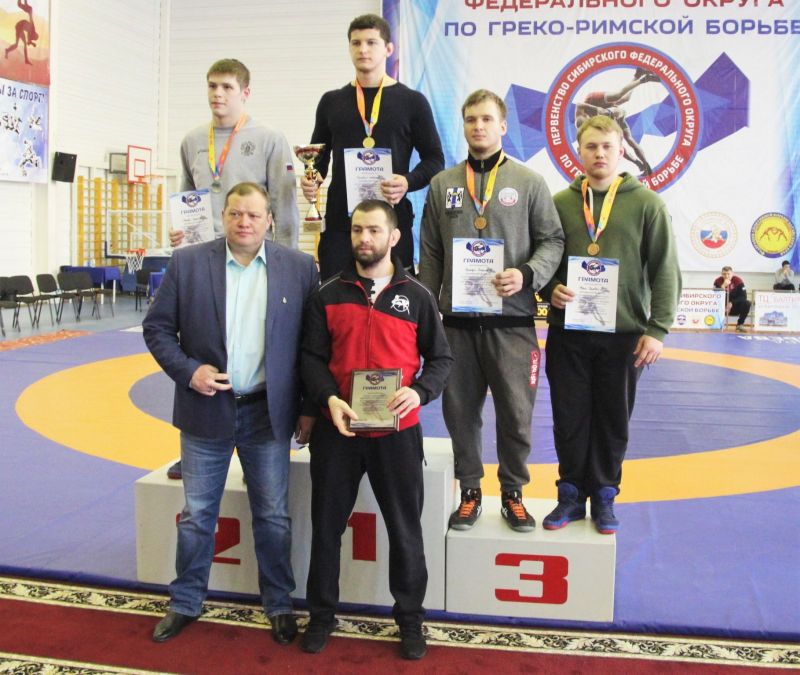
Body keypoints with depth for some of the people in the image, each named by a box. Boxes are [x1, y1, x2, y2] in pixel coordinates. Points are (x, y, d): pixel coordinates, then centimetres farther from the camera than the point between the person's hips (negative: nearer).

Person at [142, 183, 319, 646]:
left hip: (268, 413, 0)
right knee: (197, 516, 12)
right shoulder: (187, 263, -2)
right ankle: (186, 603, 31)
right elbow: (157, 328, 2)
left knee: (274, 518, 10)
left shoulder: (299, 268, -1)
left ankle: (280, 605, 28)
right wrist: (187, 370, -13)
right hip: (206, 410, 1)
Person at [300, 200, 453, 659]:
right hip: (338, 430, 1)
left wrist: (420, 392, -15)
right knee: (327, 525, 11)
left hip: (397, 432, -1)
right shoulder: (329, 294, 4)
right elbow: (313, 357, 2)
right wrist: (329, 398, -16)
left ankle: (411, 617, 28)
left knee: (406, 529, 9)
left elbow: (441, 358, 4)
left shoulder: (417, 296, 1)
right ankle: (322, 614, 30)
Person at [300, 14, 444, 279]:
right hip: (339, 221, 2)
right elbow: (319, 156, 21)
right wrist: (312, 179, -1)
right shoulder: (331, 102, 13)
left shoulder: (412, 102, 6)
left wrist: (408, 182, -14)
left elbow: (434, 159, 5)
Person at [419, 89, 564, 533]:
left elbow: (552, 241, 4)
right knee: (460, 410, 8)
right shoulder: (442, 185, 11)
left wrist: (527, 274, -15)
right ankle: (470, 491, 24)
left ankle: (513, 493, 21)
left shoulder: (529, 183, 5)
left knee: (516, 411, 2)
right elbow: (430, 254, 11)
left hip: (511, 319, -2)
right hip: (457, 318, 2)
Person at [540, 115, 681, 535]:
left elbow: (665, 271, -1)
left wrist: (658, 328, -7)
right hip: (567, 332, 1)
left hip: (624, 333, -1)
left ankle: (604, 495, 25)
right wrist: (551, 290, -10)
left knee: (613, 420, 9)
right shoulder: (560, 203, 5)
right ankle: (572, 493, 22)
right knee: (570, 418, 7)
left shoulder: (645, 203, 0)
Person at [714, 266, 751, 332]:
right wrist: (723, 287, -31)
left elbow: (743, 296, -13)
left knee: (746, 303, -28)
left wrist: (732, 303, -26)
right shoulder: (718, 281, -9)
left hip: (734, 307, 0)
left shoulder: (738, 280, -10)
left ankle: (740, 324, -10)